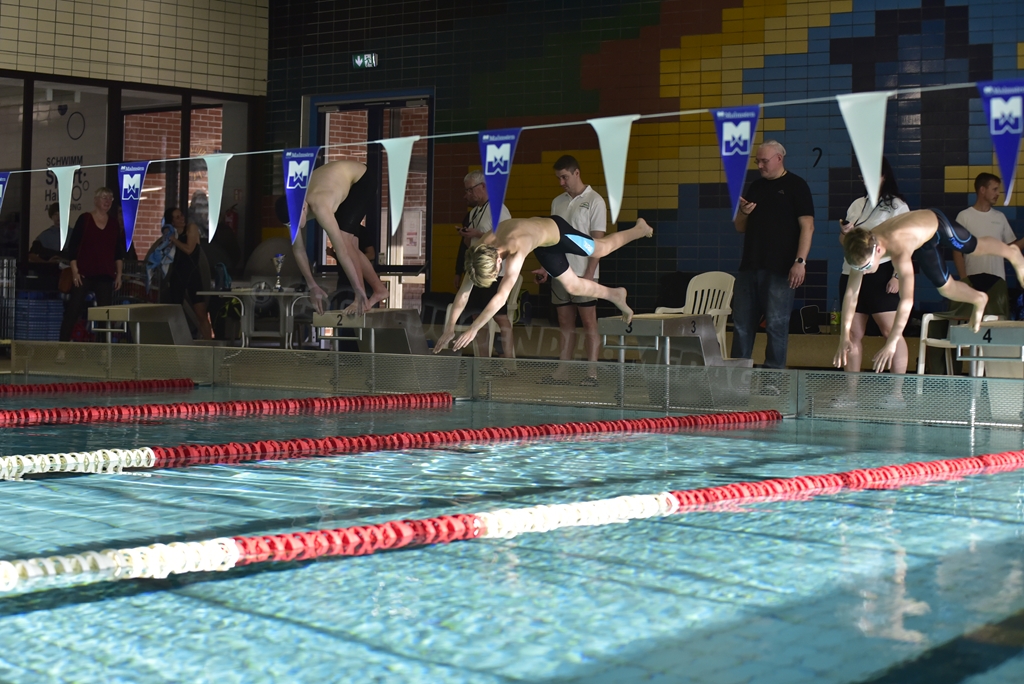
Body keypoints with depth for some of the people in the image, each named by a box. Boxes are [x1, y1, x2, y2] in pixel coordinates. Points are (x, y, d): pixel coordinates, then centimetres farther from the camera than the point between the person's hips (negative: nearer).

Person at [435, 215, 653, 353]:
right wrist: (449, 328, -28)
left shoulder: (516, 251, -49)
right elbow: (463, 293, -24)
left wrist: (473, 329, -54)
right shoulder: (480, 251, -31)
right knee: (573, 286, 17)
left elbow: (501, 298, -53)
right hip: (543, 246, 5)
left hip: (556, 230, -5)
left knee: (602, 248, 20)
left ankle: (640, 229, 50)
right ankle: (614, 295, 44)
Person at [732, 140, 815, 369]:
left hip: (779, 269, -6)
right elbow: (740, 228, 22)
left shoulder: (796, 185, -1)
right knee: (741, 323, 7)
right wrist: (743, 212, -1)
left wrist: (800, 261, -18)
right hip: (749, 266, 7)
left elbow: (807, 225, -9)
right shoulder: (756, 187, 18)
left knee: (776, 324, -5)